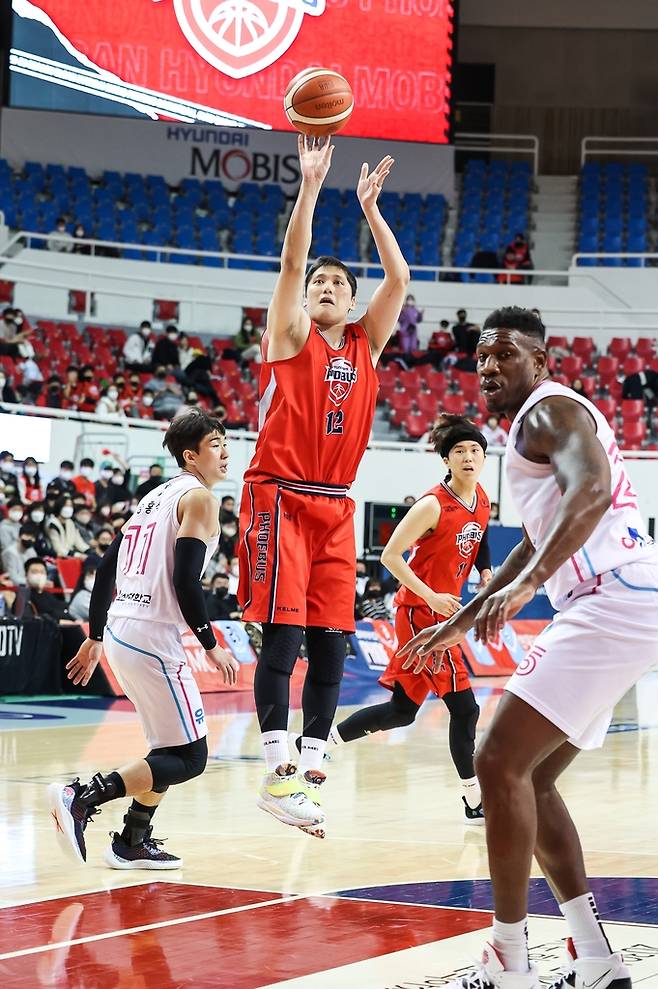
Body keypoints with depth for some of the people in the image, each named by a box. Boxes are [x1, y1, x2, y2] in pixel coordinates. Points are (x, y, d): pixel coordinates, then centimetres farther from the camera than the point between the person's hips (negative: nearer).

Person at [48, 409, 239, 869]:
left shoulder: (156, 496, 19)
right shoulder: (199, 497, -7)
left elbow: (106, 568, 19)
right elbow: (185, 581, -17)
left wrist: (95, 637, 23)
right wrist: (212, 647, -9)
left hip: (120, 634, 9)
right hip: (153, 638, -9)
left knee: (172, 748, 20)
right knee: (190, 757, -5)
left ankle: (133, 843, 18)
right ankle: (84, 796, -17)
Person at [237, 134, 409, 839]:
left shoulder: (365, 344, 14)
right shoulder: (290, 334, 2)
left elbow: (398, 279, 7)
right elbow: (292, 260, -10)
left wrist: (370, 208, 6)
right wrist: (310, 186, -15)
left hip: (334, 505, 6)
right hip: (280, 496, -5)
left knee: (330, 645, 2)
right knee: (283, 634, -12)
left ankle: (309, 774, 6)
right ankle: (279, 773, -12)